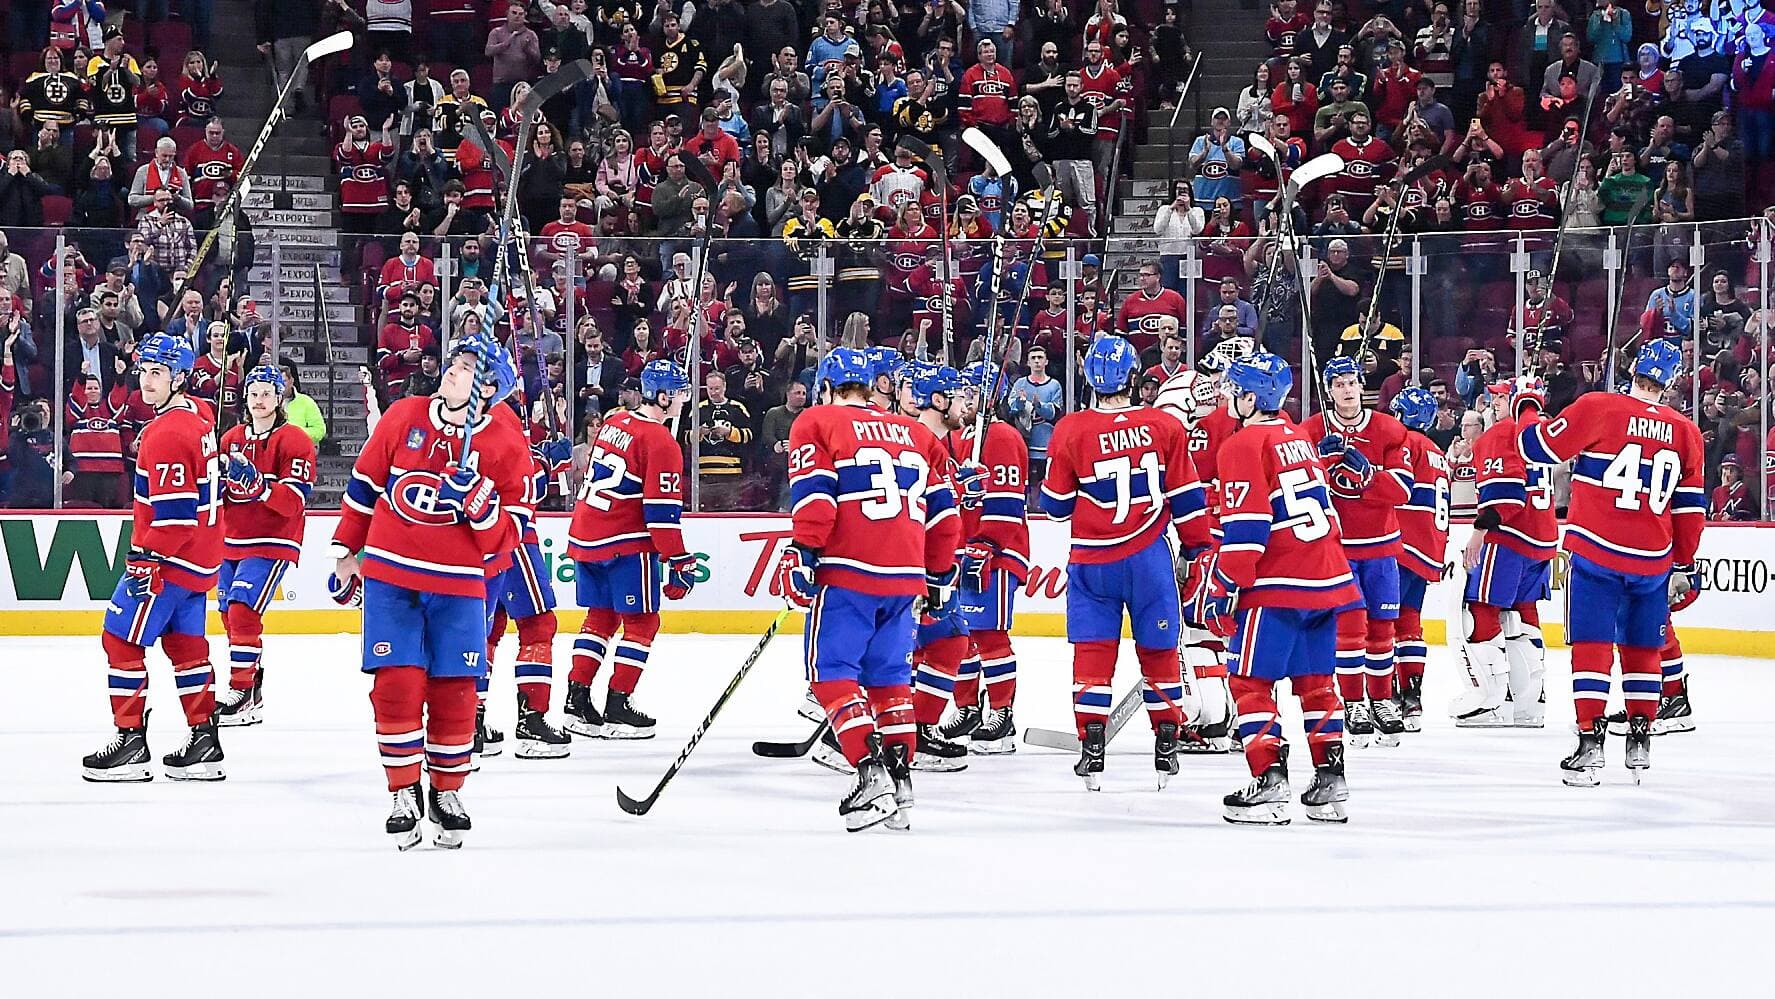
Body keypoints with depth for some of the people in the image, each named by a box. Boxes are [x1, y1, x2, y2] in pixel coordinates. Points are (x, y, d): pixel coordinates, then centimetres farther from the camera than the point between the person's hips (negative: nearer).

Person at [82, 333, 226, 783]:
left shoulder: (168, 434, -22)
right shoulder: (198, 414, 9)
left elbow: (174, 510, -25)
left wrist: (146, 560, -22)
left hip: (169, 559, -10)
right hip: (199, 558, 10)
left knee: (122, 639, -3)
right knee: (185, 642, 15)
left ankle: (131, 744, -1)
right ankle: (204, 743, 17)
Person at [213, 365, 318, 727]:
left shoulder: (293, 441, -9)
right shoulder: (232, 438, 11)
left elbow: (295, 500, -18)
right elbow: (217, 491, 19)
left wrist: (258, 483, -32)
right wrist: (219, 478, -4)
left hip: (271, 543, -7)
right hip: (232, 541, 7)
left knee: (243, 611, -18)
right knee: (230, 613, 12)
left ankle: (243, 693, -15)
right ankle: (253, 691, 27)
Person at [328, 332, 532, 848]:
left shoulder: (506, 448, -5)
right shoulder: (403, 418, 1)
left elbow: (503, 540, -7)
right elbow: (364, 486, 12)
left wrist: (477, 497, -25)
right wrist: (346, 553, 15)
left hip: (458, 586, -1)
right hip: (389, 574, 1)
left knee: (454, 691, 0)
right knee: (396, 685, -5)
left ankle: (448, 794, 17)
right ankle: (404, 795, 6)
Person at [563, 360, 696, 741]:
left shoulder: (614, 423, 11)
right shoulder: (660, 442, -14)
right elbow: (662, 511, -17)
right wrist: (679, 563, -12)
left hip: (584, 536, 8)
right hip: (626, 545, -8)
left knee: (600, 617, 17)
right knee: (641, 622, 2)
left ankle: (577, 700, 15)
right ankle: (617, 709, -1)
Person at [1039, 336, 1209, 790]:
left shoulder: (1070, 432, -7)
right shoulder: (1165, 428, -5)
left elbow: (1055, 505, 2)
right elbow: (1186, 498, -1)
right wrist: (1198, 549, 12)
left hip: (1092, 562, -1)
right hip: (1149, 558, 1)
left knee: (1092, 650, 4)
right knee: (1159, 649, 12)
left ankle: (1091, 747, -3)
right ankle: (1167, 746, 17)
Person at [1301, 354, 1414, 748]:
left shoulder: (1389, 431, -1)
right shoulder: (1310, 432, -3)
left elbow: (1402, 490, -8)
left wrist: (1366, 472, -23)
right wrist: (1323, 459, -25)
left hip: (1380, 544, 2)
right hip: (1334, 542, -2)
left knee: (1382, 623, 7)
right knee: (1350, 621, -11)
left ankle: (1381, 700, 21)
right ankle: (1354, 703, -3)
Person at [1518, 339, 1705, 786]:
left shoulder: (1597, 408, -9)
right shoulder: (1685, 432, 4)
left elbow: (1538, 446, -3)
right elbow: (1691, 506, 9)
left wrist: (1527, 404, 16)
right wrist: (1684, 565, 18)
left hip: (1597, 552, -3)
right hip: (1654, 561, 3)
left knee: (1591, 644, -2)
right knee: (1642, 647, 17)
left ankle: (1590, 742, -11)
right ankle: (1640, 739, 22)